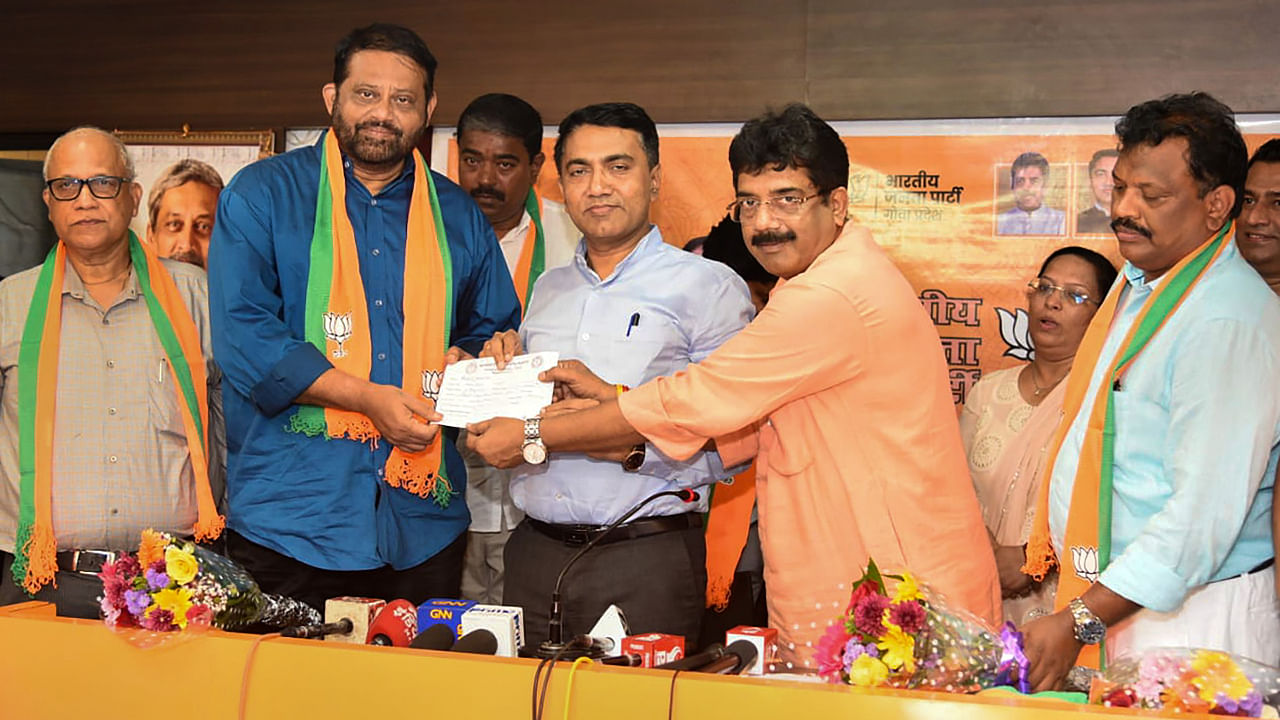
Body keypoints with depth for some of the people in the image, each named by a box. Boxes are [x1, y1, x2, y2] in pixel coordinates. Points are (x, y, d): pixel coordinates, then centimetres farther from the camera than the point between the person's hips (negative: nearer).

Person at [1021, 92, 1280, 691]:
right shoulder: (1138, 280, 9)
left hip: (1187, 617, -8)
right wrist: (1052, 541, 16)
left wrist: (1078, 623, -27)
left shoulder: (1231, 320, -22)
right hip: (1102, 595, 8)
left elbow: (1205, 516, -26)